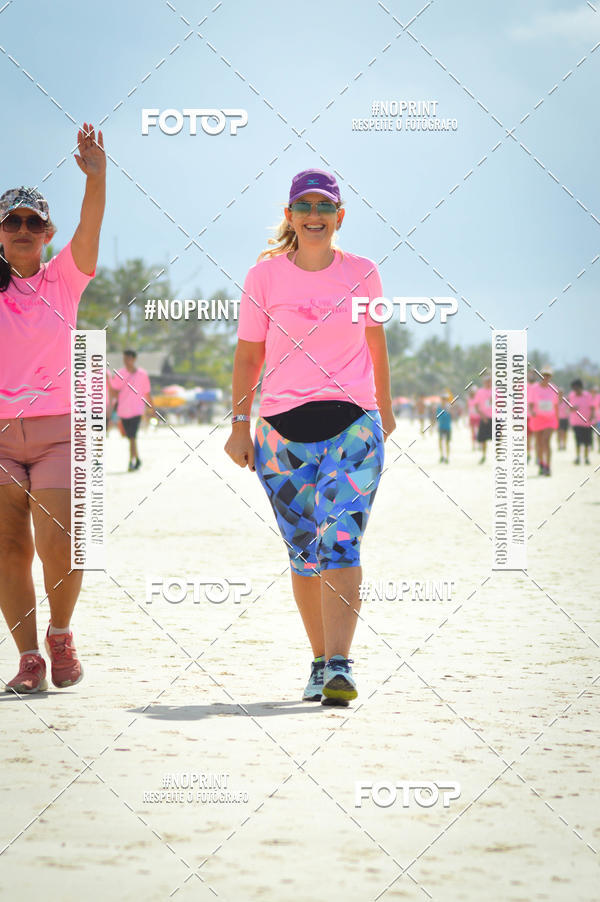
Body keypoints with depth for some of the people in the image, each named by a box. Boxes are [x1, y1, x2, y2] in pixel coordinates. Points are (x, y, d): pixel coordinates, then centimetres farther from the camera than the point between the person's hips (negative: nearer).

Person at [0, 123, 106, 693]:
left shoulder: (64, 279, 6)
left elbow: (89, 232, -11)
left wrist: (95, 177, -27)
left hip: (57, 431, -1)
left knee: (60, 549, -12)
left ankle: (61, 632, 14)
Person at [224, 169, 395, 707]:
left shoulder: (362, 273, 6)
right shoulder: (265, 275, 4)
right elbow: (248, 353, 9)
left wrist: (385, 408, 29)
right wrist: (239, 424, 4)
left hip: (354, 423, -1)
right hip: (282, 428, 1)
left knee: (340, 542, -16)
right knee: (304, 552, 5)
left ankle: (339, 666, -21)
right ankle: (321, 661, 18)